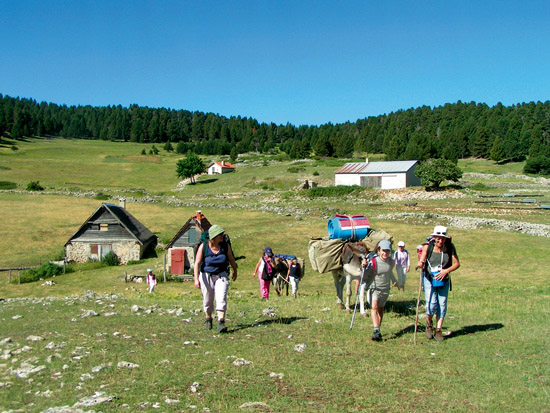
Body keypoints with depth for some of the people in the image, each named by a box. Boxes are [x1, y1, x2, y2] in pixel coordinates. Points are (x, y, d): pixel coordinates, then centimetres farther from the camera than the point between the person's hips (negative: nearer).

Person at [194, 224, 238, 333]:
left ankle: (221, 322, -19)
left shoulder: (225, 245, -6)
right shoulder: (203, 247, -13)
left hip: (221, 275, 1)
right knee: (208, 299, 11)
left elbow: (231, 259, 11)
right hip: (206, 275, 0)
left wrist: (235, 271, 23)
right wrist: (196, 279, -20)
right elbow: (197, 263, -13)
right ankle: (208, 319, 36)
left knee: (221, 298, -16)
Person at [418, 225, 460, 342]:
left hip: (443, 279, 2)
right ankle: (429, 324, 17)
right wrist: (420, 264, -32)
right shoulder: (427, 247, -13)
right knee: (432, 304, -12)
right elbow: (421, 261, -7)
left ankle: (438, 330, 14)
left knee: (442, 304, 1)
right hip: (429, 278, -2)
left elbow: (457, 263, -4)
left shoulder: (450, 248, -9)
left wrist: (446, 271, -20)